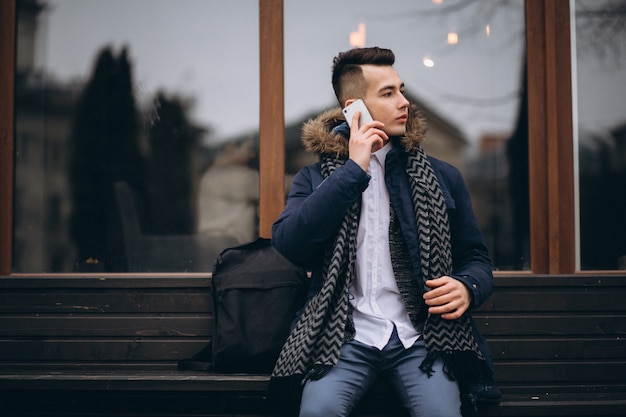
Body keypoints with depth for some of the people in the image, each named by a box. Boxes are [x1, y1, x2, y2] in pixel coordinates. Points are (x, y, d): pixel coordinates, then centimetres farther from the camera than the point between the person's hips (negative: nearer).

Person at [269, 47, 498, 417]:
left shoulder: (441, 177, 15)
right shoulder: (316, 178, 12)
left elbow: (476, 257, 18)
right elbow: (287, 243, -7)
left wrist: (467, 287, -7)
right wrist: (353, 170, -7)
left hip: (420, 335, 1)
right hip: (346, 335, -1)